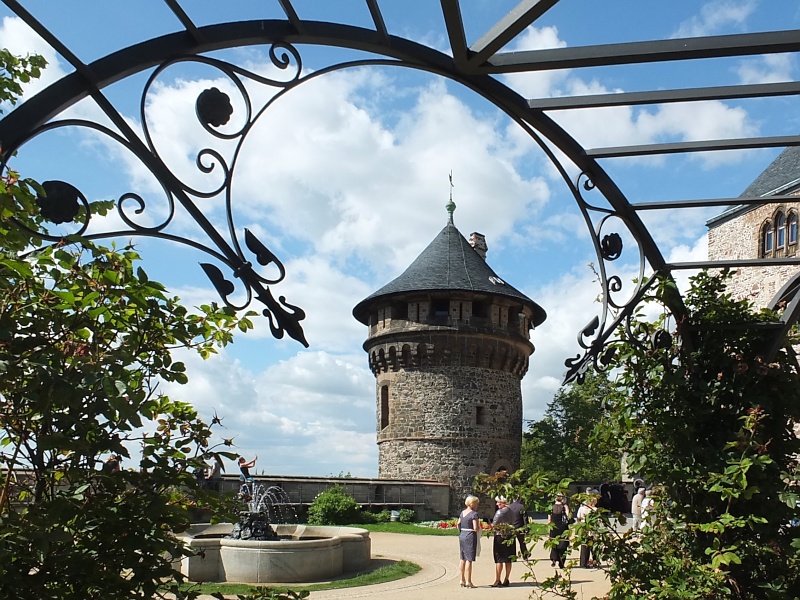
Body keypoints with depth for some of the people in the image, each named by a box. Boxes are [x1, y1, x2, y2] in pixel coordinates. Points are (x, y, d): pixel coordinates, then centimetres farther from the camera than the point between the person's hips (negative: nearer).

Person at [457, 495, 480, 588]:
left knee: (463, 559, 13)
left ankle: (462, 580, 18)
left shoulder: (462, 512, 10)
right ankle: (468, 581, 0)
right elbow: (476, 528, -18)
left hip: (462, 536, 7)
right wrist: (479, 528, 2)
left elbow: (458, 524, 12)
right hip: (470, 536, -7)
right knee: (469, 560, -3)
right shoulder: (474, 514, -12)